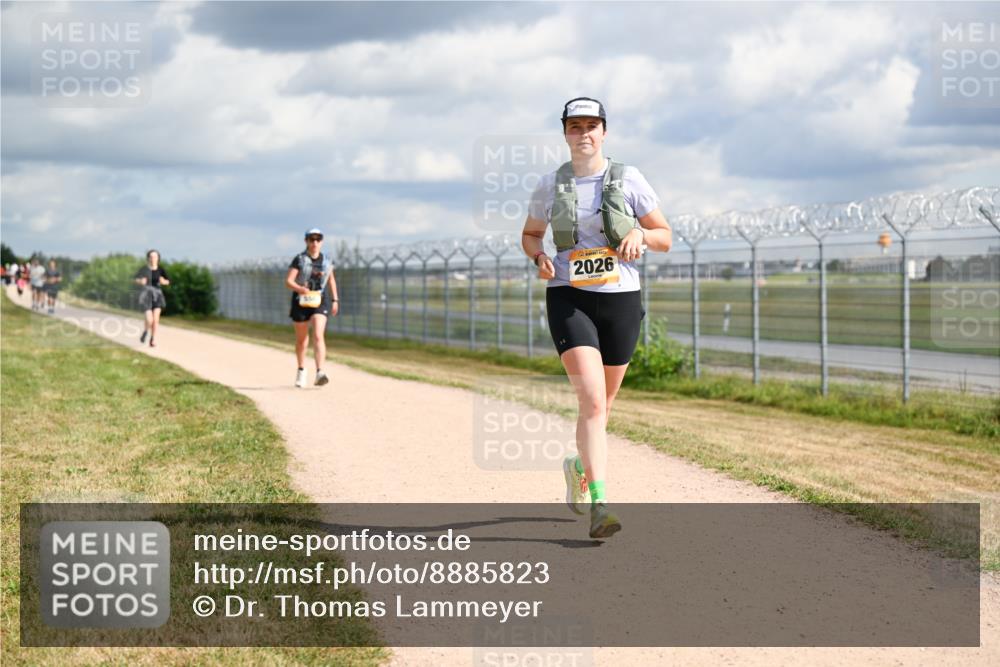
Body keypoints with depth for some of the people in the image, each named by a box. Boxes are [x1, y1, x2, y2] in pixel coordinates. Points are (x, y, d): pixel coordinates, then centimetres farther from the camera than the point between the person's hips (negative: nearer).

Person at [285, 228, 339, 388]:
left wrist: (335, 299, 19)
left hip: (320, 300, 1)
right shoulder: (299, 260, -6)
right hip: (301, 302, 0)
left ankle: (320, 372, -29)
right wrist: (301, 289, -33)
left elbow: (331, 279, 21)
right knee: (302, 338, 14)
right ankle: (301, 370, 37)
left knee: (318, 336, -18)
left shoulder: (327, 261, 5)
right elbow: (288, 281, -14)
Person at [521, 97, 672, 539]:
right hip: (569, 299, -1)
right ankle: (600, 506, -22)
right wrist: (540, 258, -4)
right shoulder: (551, 185, 4)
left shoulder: (628, 180, 1)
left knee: (602, 404, 14)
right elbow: (530, 234, 18)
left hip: (621, 301, 2)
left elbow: (665, 237, 6)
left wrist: (639, 236, -16)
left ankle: (580, 467, 44)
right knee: (592, 400, -18)